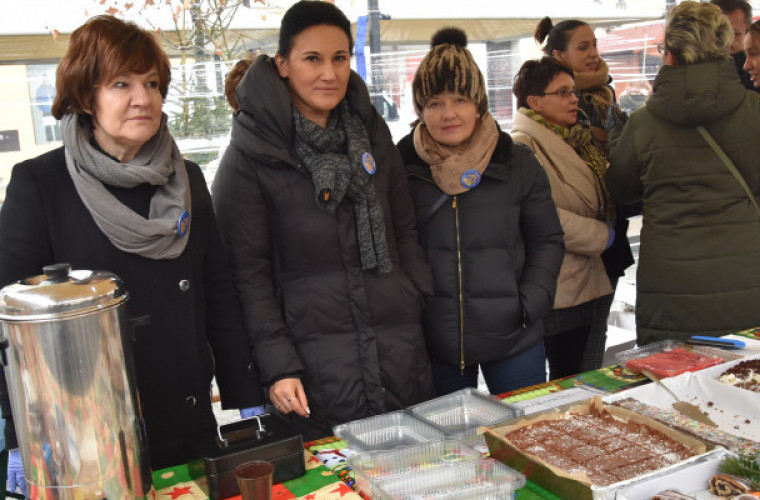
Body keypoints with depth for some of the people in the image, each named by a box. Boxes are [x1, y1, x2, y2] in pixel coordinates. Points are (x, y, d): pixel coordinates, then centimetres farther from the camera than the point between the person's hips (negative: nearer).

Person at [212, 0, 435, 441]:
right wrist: (277, 365, -12)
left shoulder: (372, 131, 8)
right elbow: (248, 272, -7)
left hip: (403, 354, 5)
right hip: (316, 366, -4)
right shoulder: (251, 154, -6)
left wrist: (430, 312, 7)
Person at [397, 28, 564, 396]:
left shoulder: (518, 164, -2)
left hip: (513, 338, 0)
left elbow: (548, 241, 5)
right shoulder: (402, 167, -3)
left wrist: (531, 303, -7)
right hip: (434, 341, 0)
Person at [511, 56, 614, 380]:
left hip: (582, 281, 9)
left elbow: (593, 203, 27)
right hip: (555, 290, -9)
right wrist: (601, 235, -14)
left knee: (572, 377, 16)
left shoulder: (573, 142, 15)